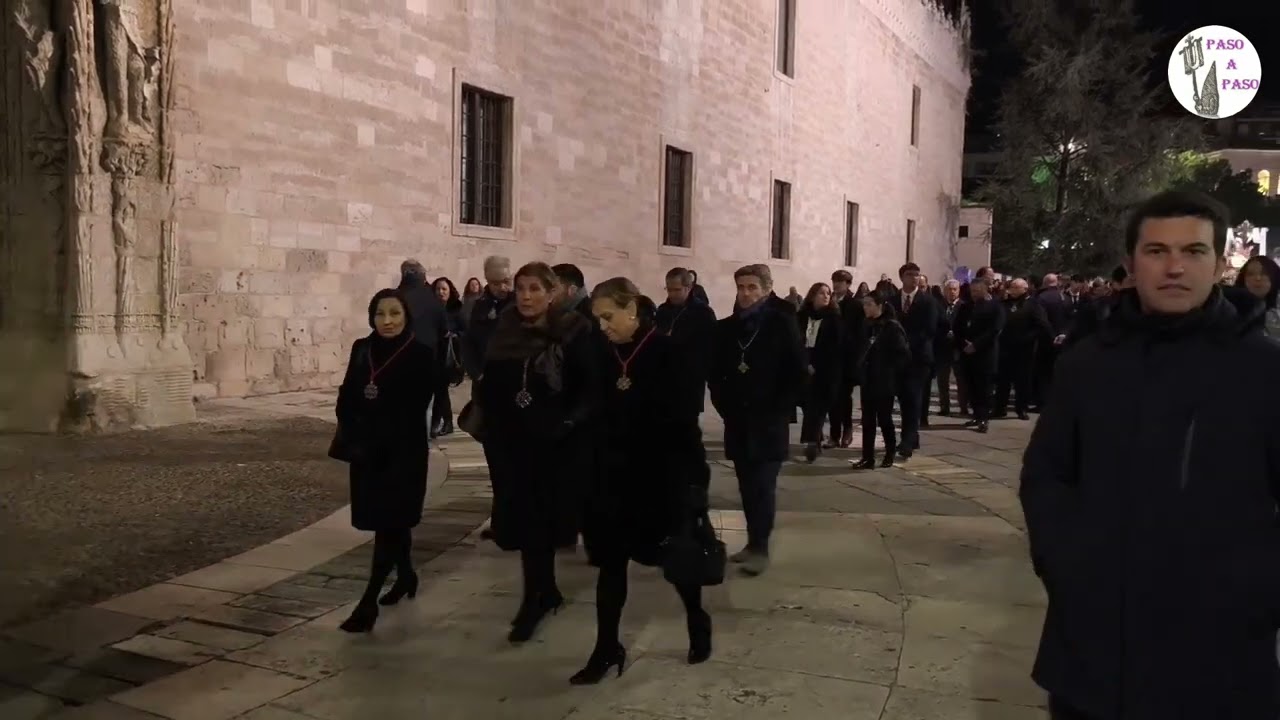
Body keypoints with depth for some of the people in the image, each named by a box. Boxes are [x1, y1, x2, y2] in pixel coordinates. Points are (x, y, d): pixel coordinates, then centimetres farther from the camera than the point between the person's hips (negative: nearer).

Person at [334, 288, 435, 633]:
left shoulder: (421, 355, -11)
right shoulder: (361, 349, 5)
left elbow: (413, 411, -15)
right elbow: (346, 398, 4)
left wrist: (375, 443, -18)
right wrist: (353, 438, -11)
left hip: (403, 452, -5)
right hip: (366, 451, 5)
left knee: (389, 521, -5)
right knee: (391, 519, 17)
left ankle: (369, 601, -3)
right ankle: (406, 575, 38)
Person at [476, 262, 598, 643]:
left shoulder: (574, 332, -8)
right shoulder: (505, 331, 6)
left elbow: (590, 388, -10)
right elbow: (490, 384, 12)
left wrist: (568, 423, -20)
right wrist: (489, 421, 0)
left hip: (556, 444, -4)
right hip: (511, 442, 4)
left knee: (538, 519, 2)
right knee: (525, 519, 9)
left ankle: (535, 598, 13)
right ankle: (546, 592, 25)